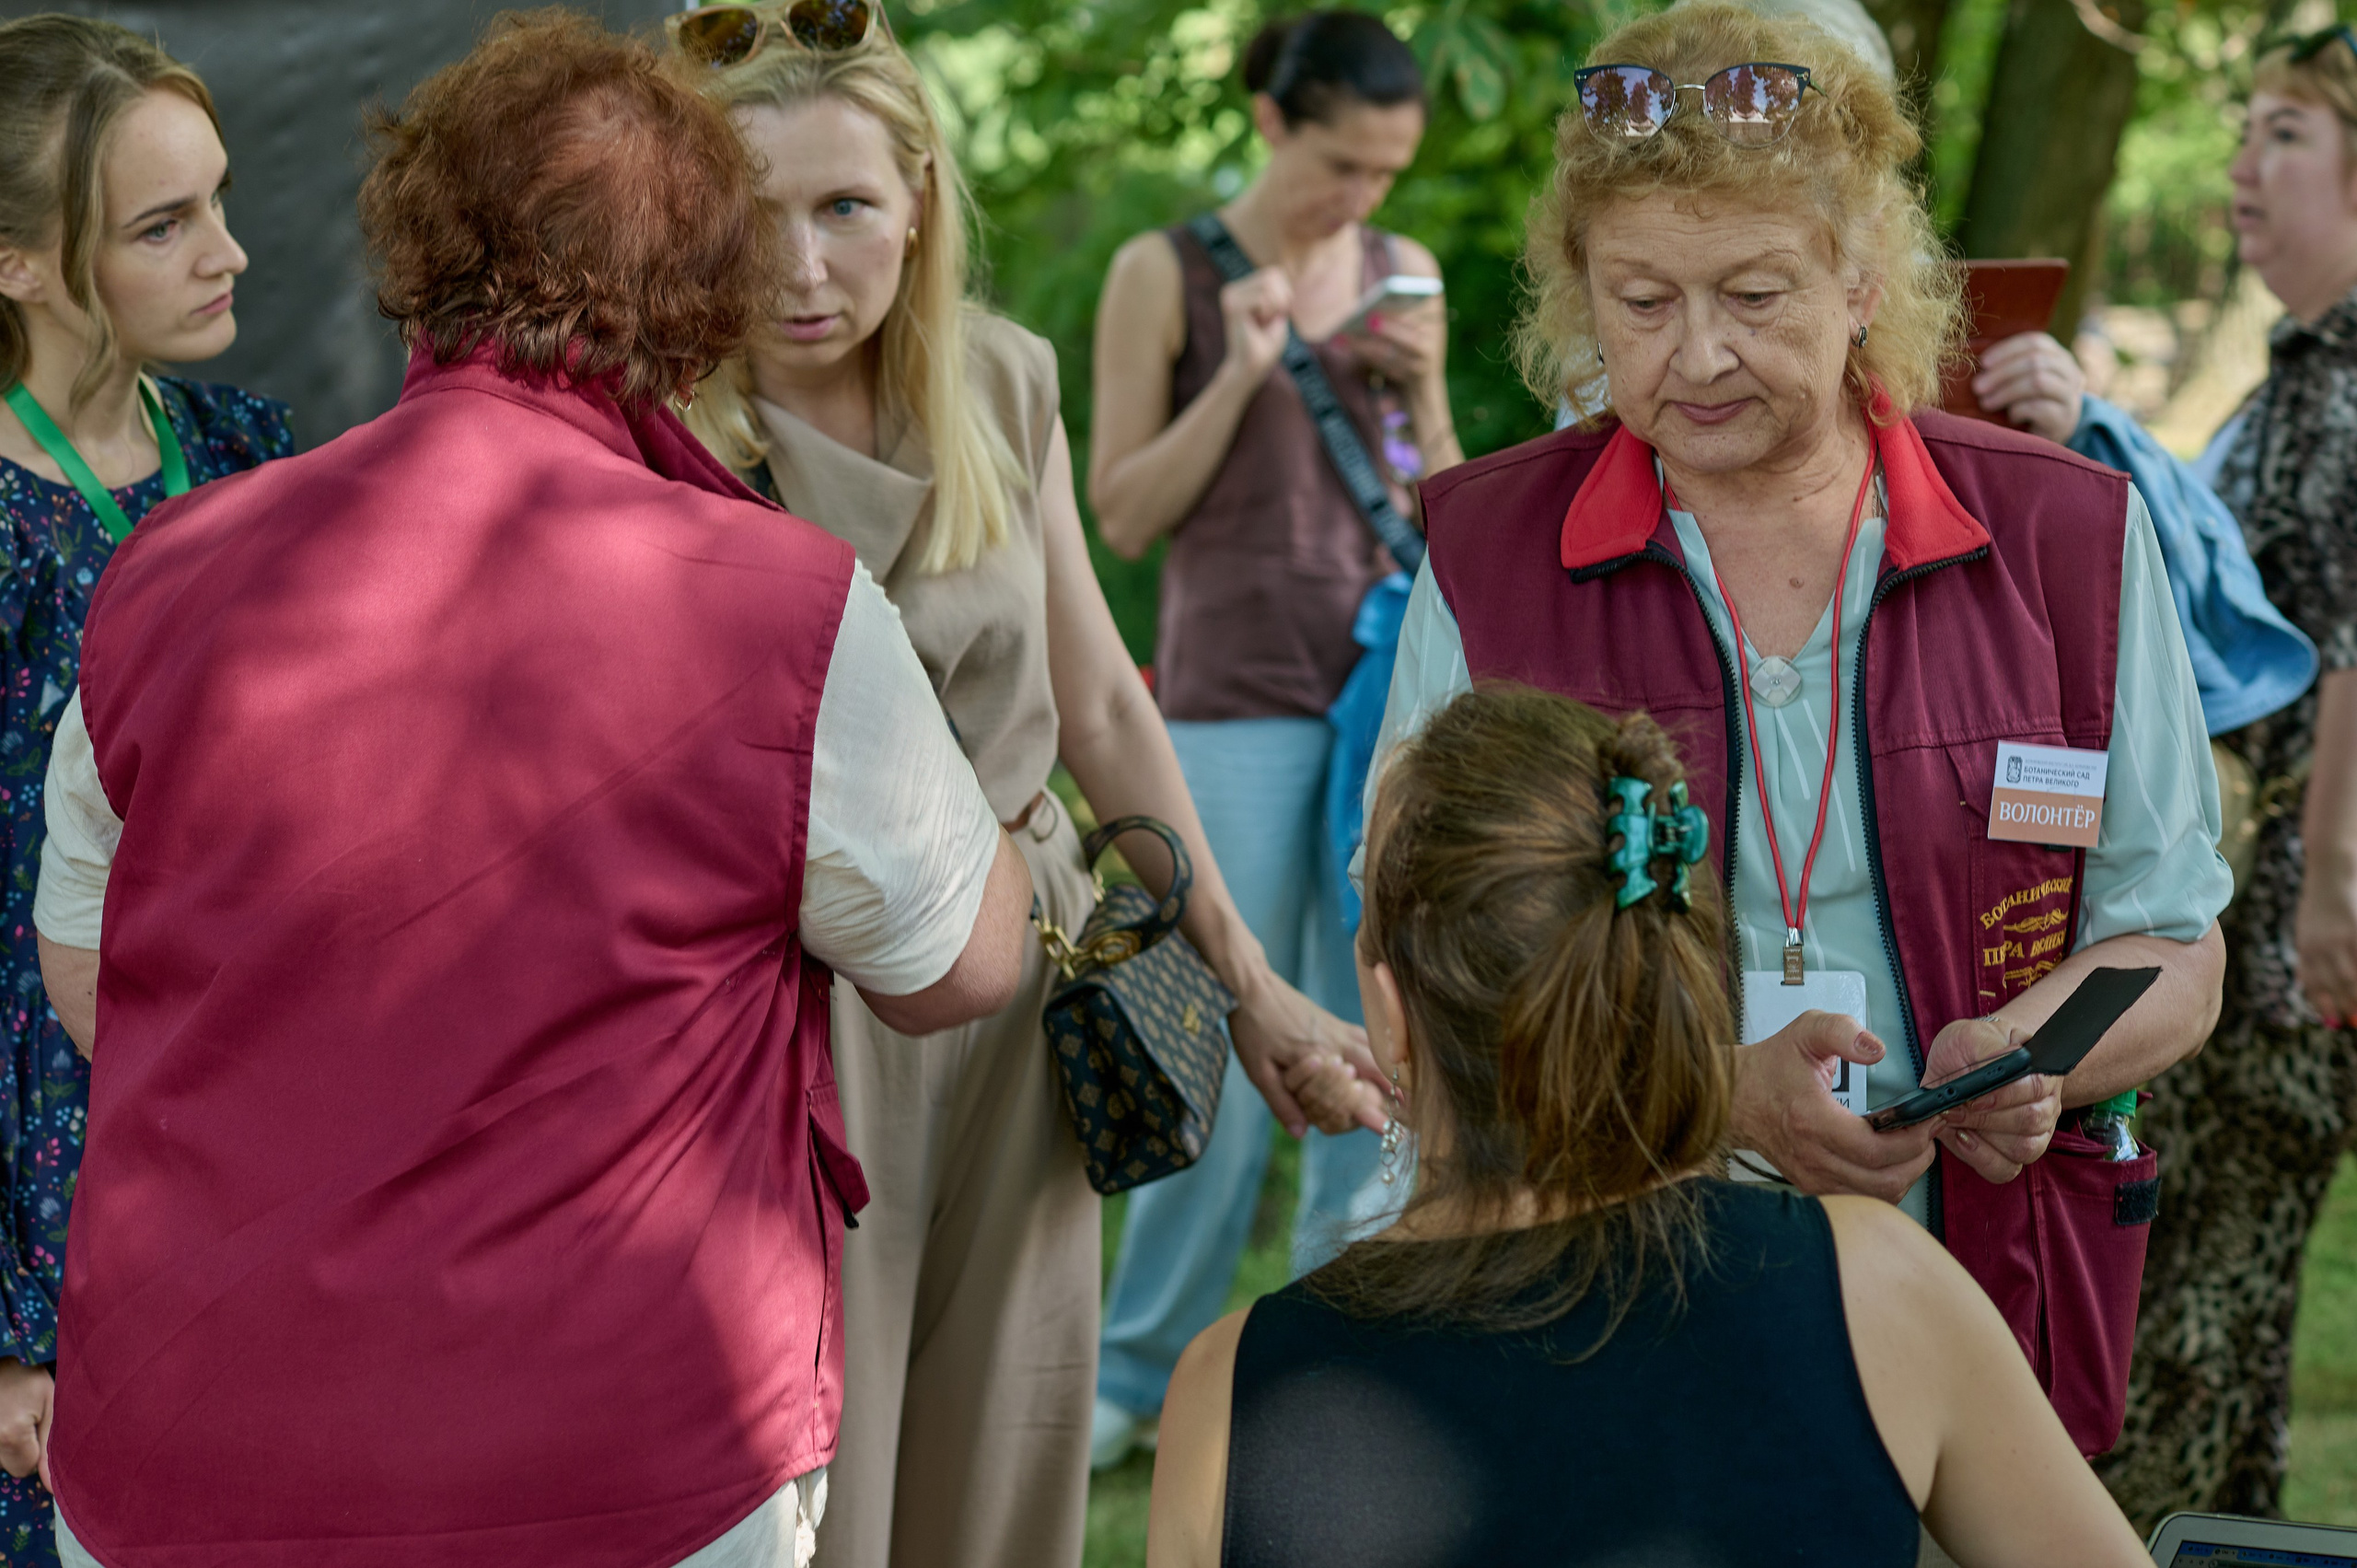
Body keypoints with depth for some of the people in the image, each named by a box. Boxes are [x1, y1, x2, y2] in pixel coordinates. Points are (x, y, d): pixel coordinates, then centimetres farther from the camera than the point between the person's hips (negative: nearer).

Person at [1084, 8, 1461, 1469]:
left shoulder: (1402, 275, 10)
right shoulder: (1167, 274, -1)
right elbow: (1125, 514, -2)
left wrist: (1424, 390, -4)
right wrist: (1239, 375, -14)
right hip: (1238, 702, -4)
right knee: (1226, 1062, -3)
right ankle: (1141, 1371, 12)